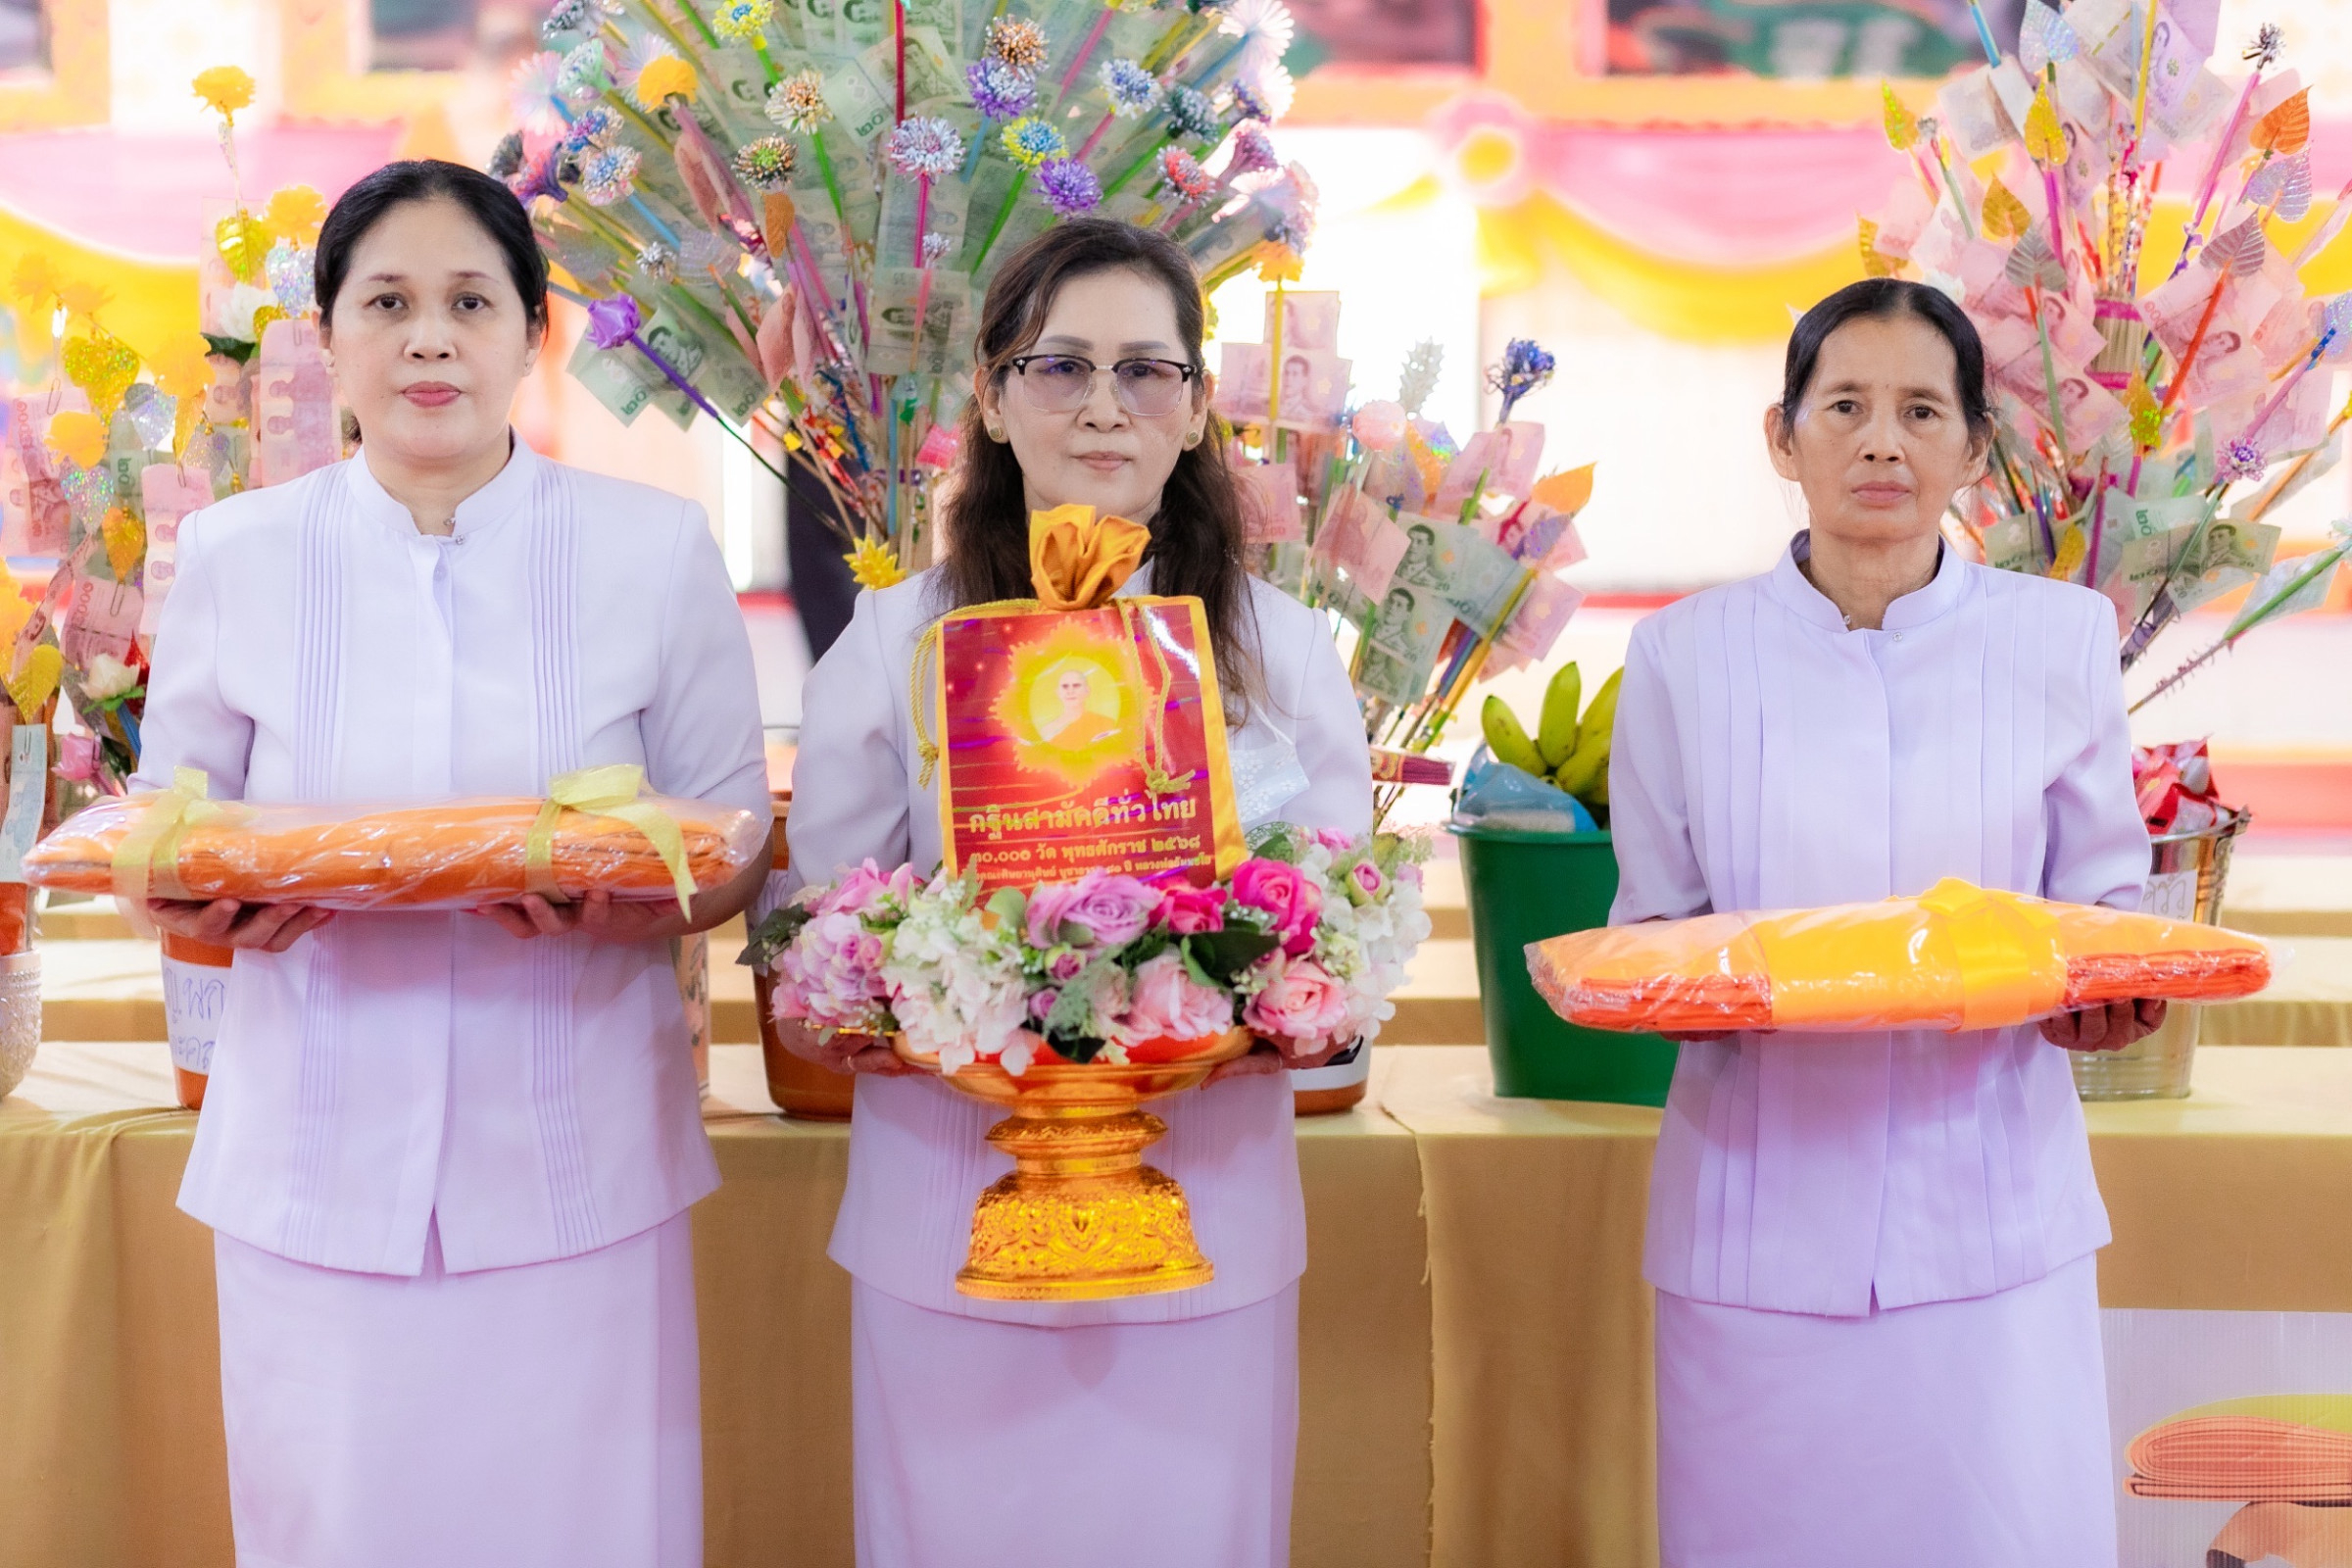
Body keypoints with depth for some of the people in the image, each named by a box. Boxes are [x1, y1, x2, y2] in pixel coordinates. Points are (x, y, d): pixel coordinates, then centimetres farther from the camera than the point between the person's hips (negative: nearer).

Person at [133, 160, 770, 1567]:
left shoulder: (656, 550, 1)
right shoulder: (236, 554, 5)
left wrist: (630, 900, -17)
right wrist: (211, 902, -12)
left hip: (574, 1170, -1)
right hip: (321, 1171, 1)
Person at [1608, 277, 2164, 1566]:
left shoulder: (2062, 640, 4)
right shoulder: (1686, 655, 3)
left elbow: (2104, 902, 10)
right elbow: (1647, 930, 8)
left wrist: (2104, 992, -12)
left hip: (1988, 1207, 0)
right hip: (1763, 1208, 0)